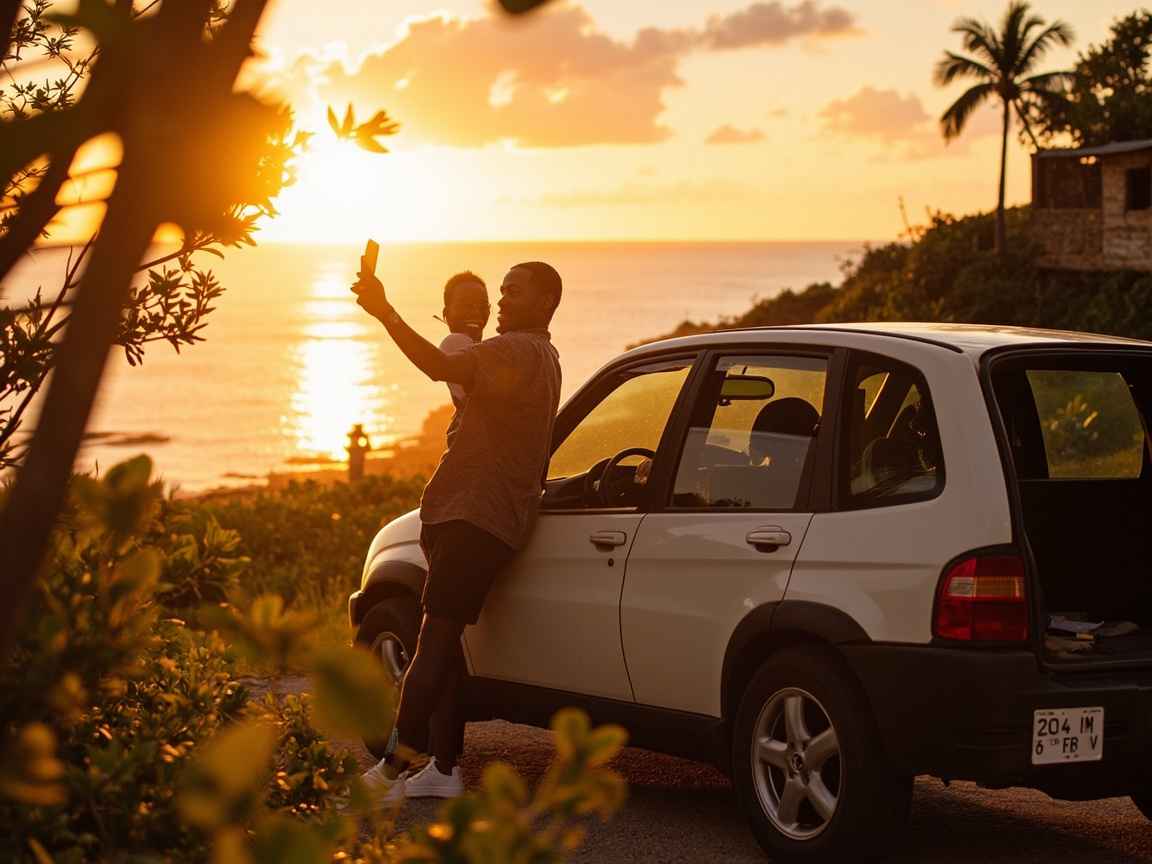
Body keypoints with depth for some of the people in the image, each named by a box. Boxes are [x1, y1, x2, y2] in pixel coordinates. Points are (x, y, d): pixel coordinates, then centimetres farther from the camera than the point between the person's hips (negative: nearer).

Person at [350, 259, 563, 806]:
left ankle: (392, 771, -20)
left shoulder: (516, 351, -12)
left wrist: (386, 314, -36)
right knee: (444, 639, 13)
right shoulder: (544, 359, 23)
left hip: (476, 515, -11)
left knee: (436, 637, -15)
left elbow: (443, 367, -29)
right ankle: (444, 770, 14)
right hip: (498, 517, 11)